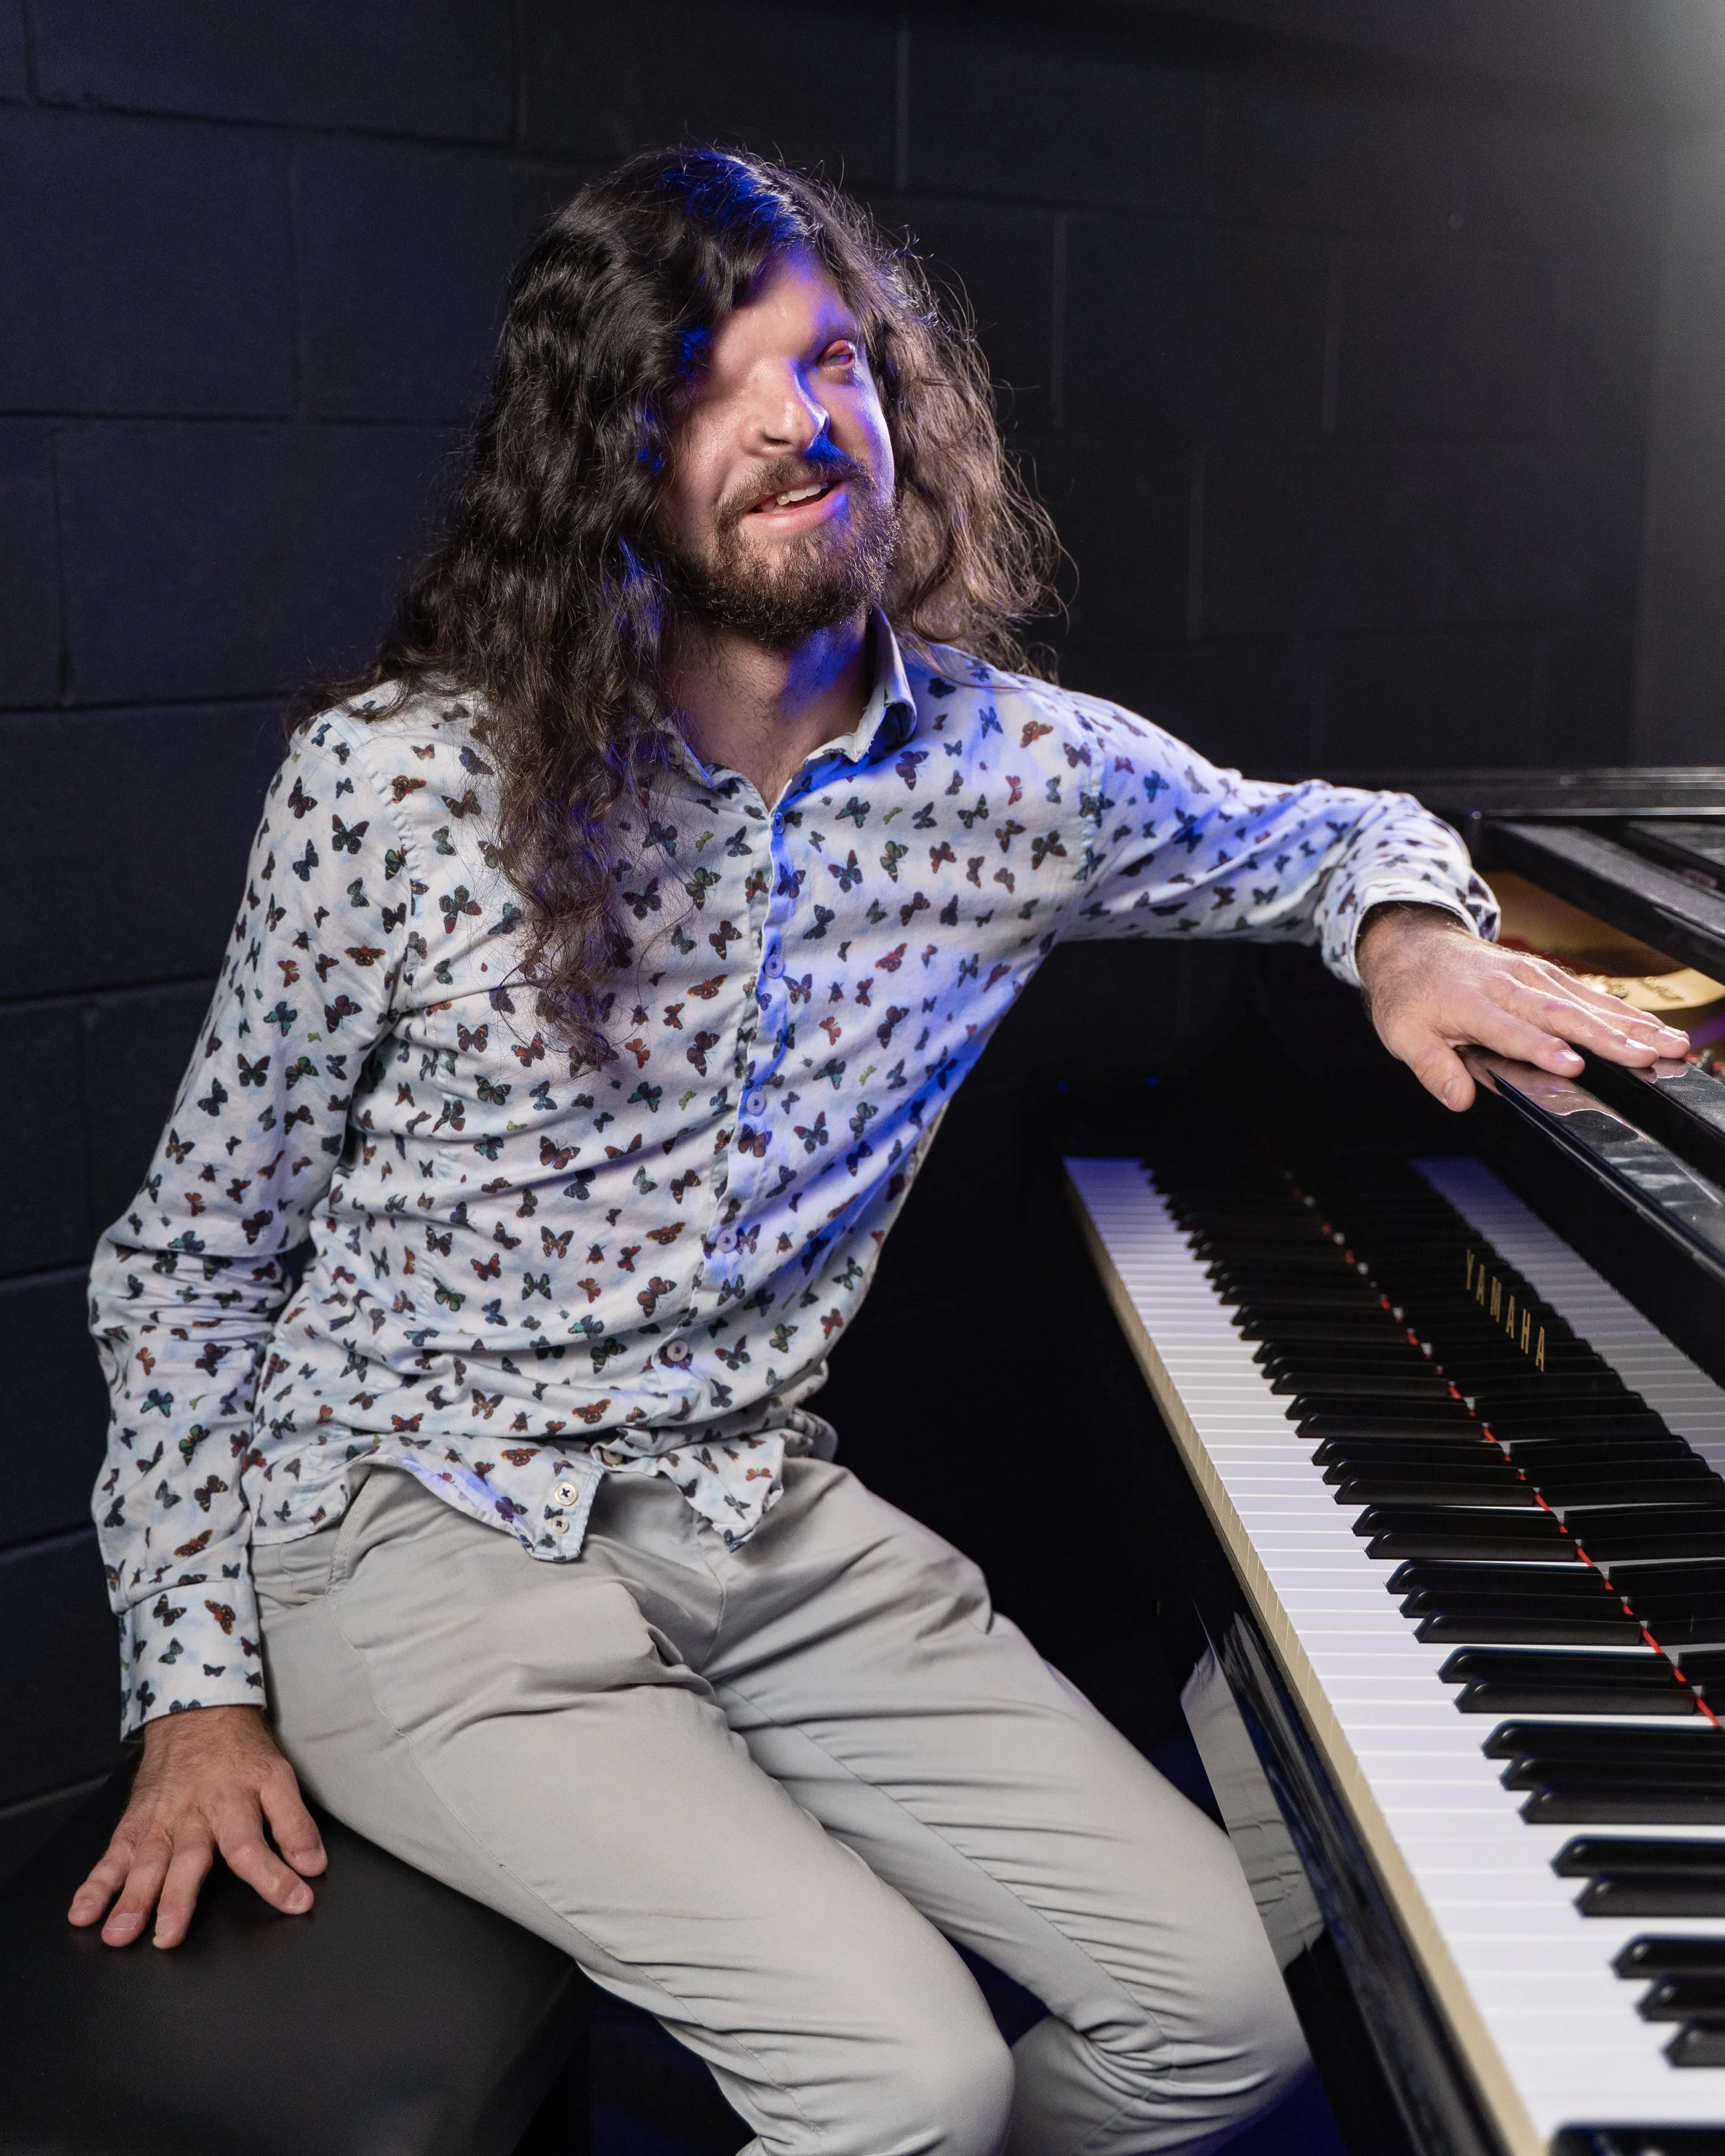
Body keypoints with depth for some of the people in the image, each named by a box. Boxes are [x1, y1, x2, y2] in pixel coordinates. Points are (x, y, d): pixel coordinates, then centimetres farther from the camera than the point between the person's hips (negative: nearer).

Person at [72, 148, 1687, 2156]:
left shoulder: (1012, 767, -2)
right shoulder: (394, 780, -11)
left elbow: (1318, 831, 20)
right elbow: (192, 1251, -1)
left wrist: (1408, 928, -5)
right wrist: (200, 1689, -6)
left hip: (769, 1525, 5)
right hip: (427, 1539, -4)